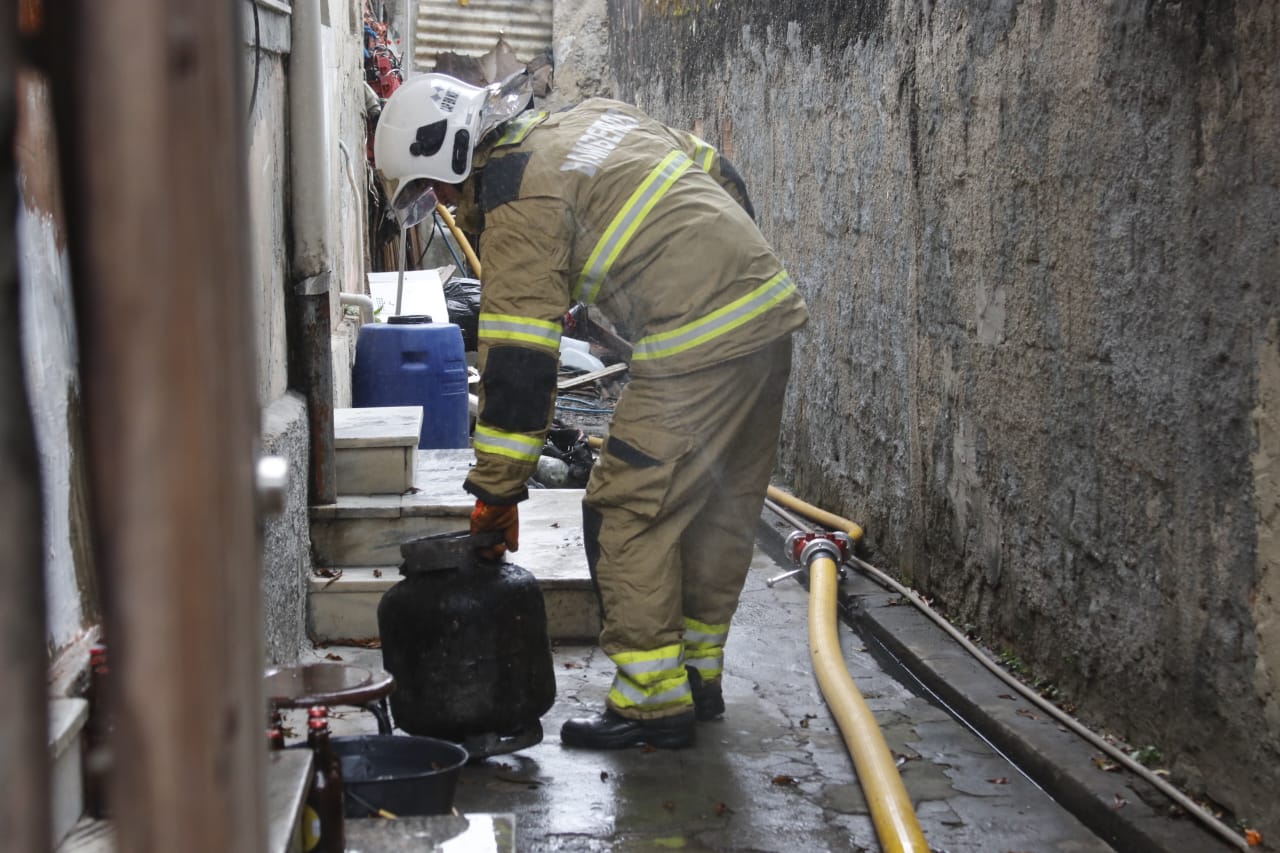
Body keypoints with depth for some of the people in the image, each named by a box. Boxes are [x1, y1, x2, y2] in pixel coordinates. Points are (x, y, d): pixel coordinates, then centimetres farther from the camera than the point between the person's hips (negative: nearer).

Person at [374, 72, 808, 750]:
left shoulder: (518, 199, -9)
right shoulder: (595, 115, 17)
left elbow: (518, 358, -12)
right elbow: (721, 178, 22)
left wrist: (496, 489, -7)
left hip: (697, 349, -10)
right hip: (771, 311, 10)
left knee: (628, 512, -2)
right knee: (721, 511, 16)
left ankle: (653, 699, 1)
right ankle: (700, 676, 27)